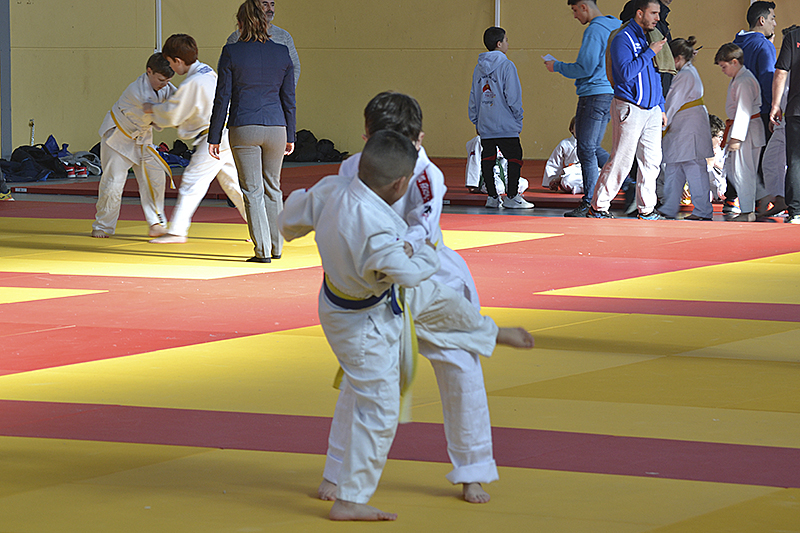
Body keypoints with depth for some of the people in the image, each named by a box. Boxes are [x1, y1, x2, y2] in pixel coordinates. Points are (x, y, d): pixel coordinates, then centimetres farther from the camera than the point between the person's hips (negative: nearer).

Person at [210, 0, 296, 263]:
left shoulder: (231, 52, -6)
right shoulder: (282, 53, 2)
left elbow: (222, 97, -5)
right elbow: (288, 98, 7)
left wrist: (214, 137, 2)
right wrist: (290, 136, 16)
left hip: (244, 129, -3)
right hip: (275, 127, 3)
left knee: (252, 191, 2)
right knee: (273, 187, 16)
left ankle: (262, 249, 0)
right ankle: (276, 246, 21)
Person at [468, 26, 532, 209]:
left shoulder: (479, 68, 11)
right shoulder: (506, 66, -8)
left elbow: (473, 97, 15)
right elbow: (513, 97, -11)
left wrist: (476, 121, 22)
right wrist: (518, 118, -1)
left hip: (484, 125, 6)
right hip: (506, 126, -6)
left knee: (488, 159, 9)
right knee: (514, 158, 0)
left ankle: (492, 196, 9)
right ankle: (512, 197, -4)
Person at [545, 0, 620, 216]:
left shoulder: (594, 30, -15)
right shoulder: (614, 27, 14)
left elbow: (585, 68, -18)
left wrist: (557, 67, -4)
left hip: (594, 94, -9)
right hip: (610, 95, 9)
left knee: (587, 150, -4)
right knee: (593, 149, 16)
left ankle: (589, 204, -2)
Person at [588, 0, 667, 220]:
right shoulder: (623, 39, -9)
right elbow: (626, 73, -22)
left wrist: (661, 108, 19)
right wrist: (650, 53, -19)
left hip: (652, 110, 8)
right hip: (630, 110, -8)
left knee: (652, 160, 5)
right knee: (621, 160, -7)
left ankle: (647, 209, 11)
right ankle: (598, 207, 0)